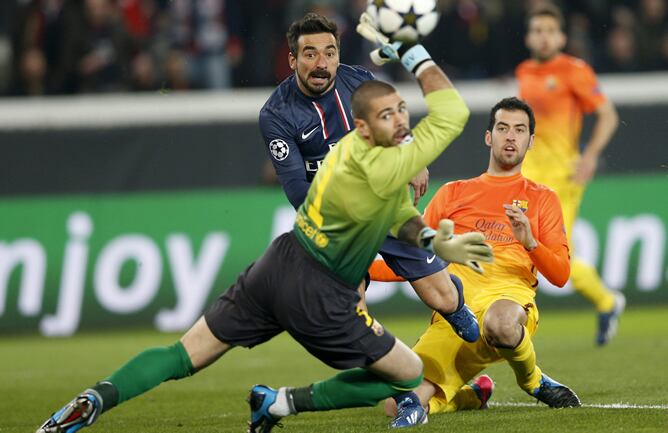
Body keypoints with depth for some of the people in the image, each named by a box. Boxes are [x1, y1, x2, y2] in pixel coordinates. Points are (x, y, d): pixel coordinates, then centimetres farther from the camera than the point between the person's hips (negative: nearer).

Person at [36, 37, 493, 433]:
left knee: (186, 355, 11)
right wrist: (419, 56, -12)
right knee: (408, 376, 5)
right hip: (318, 294, -8)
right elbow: (453, 114, -19)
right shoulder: (385, 168, -22)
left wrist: (432, 240, 6)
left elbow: (396, 210, 19)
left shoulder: (352, 144, 5)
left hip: (277, 266, 8)